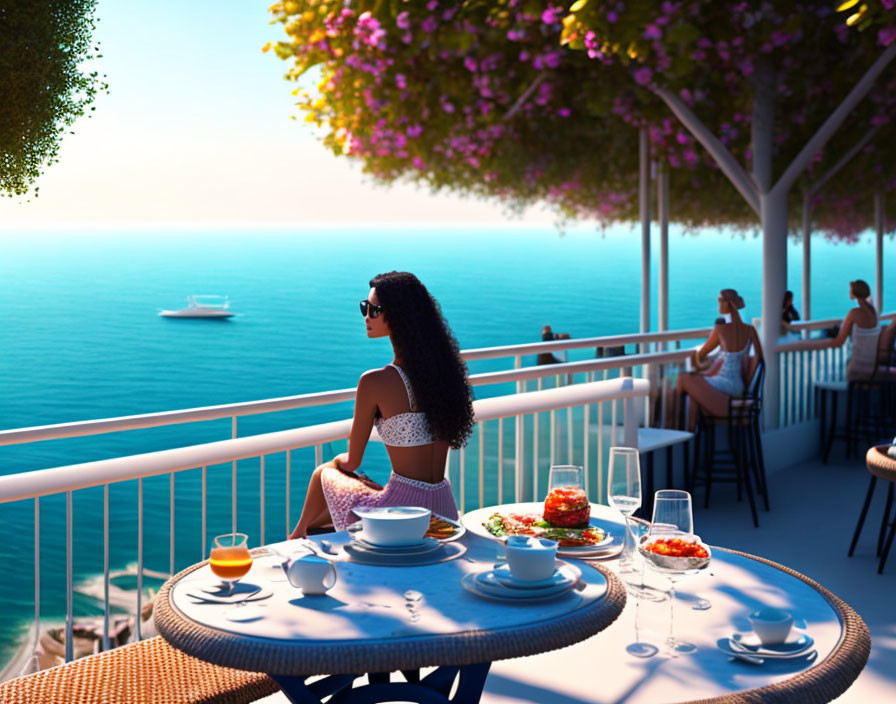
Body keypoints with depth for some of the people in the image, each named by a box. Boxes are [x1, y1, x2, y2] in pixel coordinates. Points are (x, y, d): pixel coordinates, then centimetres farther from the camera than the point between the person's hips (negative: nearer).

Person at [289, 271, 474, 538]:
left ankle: (298, 535, 50)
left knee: (325, 473, 25)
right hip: (445, 508, 6)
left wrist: (337, 461, 21)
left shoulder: (375, 382, -15)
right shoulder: (444, 369, 2)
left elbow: (352, 462, -3)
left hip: (402, 507, -6)